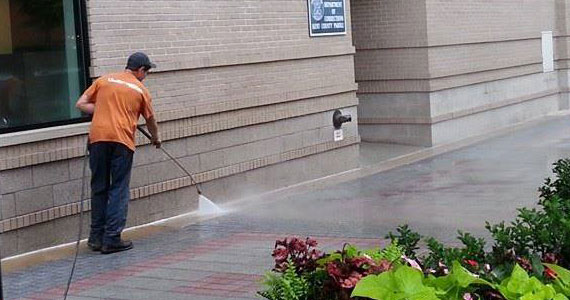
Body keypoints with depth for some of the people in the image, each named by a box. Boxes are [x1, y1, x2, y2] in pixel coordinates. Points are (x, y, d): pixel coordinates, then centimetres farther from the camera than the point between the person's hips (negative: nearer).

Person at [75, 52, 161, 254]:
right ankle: (112, 239, -1)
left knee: (99, 188, 10)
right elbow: (150, 119, 23)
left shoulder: (103, 80, 15)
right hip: (122, 140, -2)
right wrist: (156, 139, 40)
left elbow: (81, 104, 11)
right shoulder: (140, 89, 11)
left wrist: (102, 110, 16)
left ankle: (96, 237, 15)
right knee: (119, 190, 3)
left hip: (98, 137, 2)